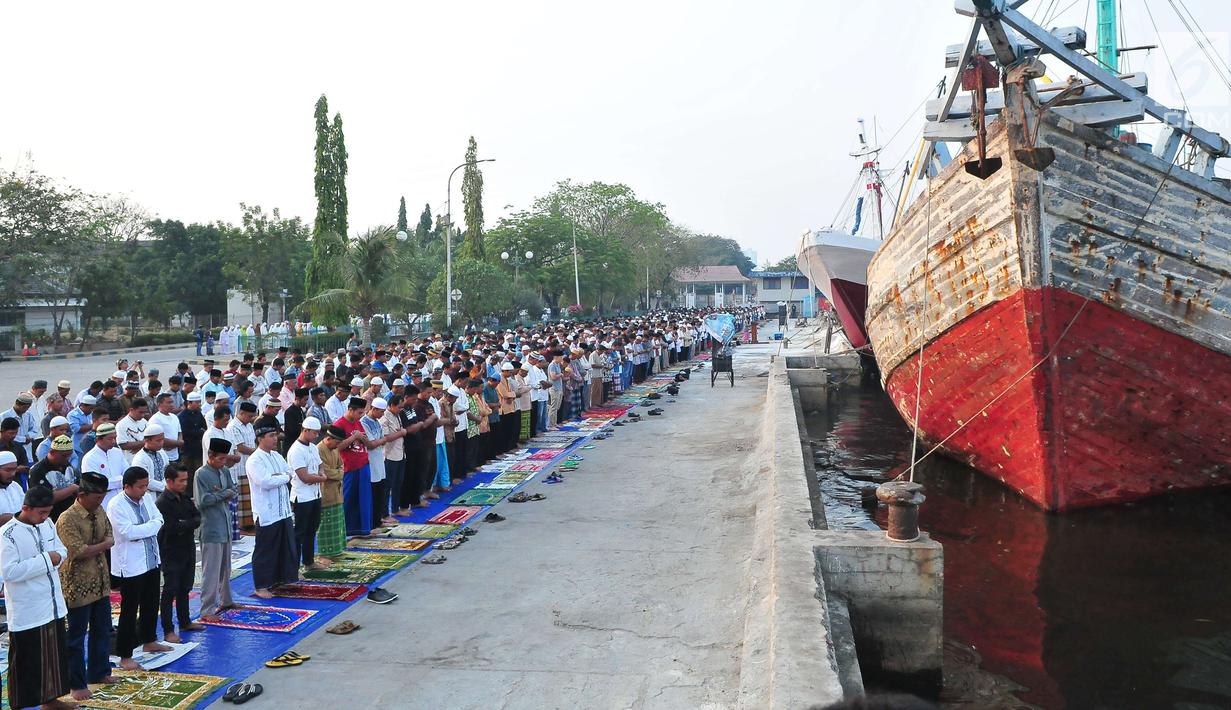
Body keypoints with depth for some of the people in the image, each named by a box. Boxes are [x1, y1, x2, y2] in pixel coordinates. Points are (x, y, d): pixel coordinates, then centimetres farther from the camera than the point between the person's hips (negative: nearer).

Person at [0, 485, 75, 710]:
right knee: (26, 660, 4)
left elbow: (61, 549, 13)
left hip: (52, 604, 7)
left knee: (54, 654, 18)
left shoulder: (47, 524, 4)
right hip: (26, 611, -7)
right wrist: (45, 560, -23)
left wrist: (56, 556, -10)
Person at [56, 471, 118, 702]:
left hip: (101, 583, 7)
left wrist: (91, 549, -12)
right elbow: (79, 552, -25)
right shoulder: (67, 520, -21)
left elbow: (110, 539, 7)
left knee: (102, 630, 18)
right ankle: (77, 684, 17)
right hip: (78, 586, -7)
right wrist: (103, 545, -11)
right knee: (77, 636, 5)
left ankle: (100, 672, 34)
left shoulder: (99, 511, 4)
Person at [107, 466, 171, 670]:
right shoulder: (116, 505, -17)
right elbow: (128, 532, -25)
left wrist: (140, 530, -15)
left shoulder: (147, 499, 6)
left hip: (151, 560, 8)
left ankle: (149, 641, 39)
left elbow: (159, 521, 2)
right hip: (131, 565, -7)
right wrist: (151, 526, -13)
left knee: (151, 604, 21)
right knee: (129, 610, -1)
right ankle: (125, 657, 8)